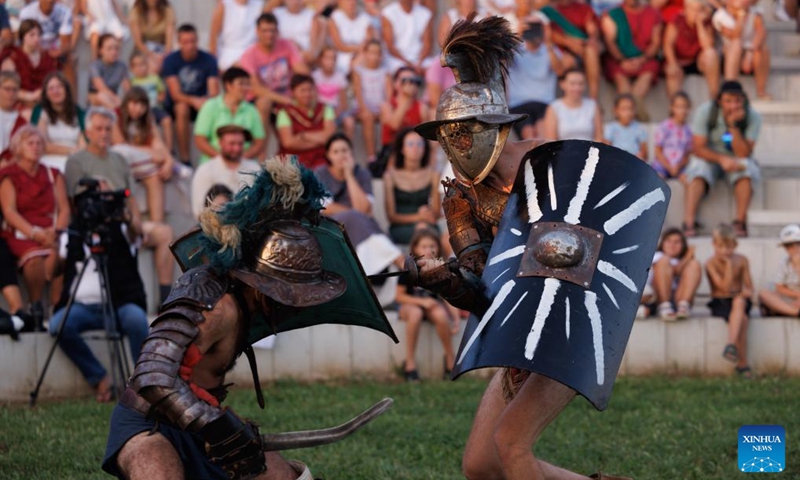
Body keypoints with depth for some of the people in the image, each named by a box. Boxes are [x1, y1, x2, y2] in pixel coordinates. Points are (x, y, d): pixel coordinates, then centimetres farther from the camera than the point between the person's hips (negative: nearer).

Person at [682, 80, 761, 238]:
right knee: (698, 173, -32)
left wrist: (733, 126, -32)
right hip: (710, 157, 0)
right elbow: (698, 148, -17)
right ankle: (689, 222, -40)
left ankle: (740, 222, -31)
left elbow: (744, 154, -22)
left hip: (737, 160, 0)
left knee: (745, 170, -32)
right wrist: (721, 159, -34)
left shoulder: (753, 117, -16)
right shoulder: (705, 112, -17)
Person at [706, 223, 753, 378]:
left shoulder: (741, 261, 4)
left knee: (739, 301, -36)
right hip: (720, 303, -2)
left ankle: (731, 346, -46)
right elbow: (725, 287, -16)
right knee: (742, 319, -32)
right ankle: (743, 364, -34)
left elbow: (749, 287, 4)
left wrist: (747, 292, -20)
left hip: (739, 301, 2)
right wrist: (729, 264, -17)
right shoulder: (711, 263, -6)